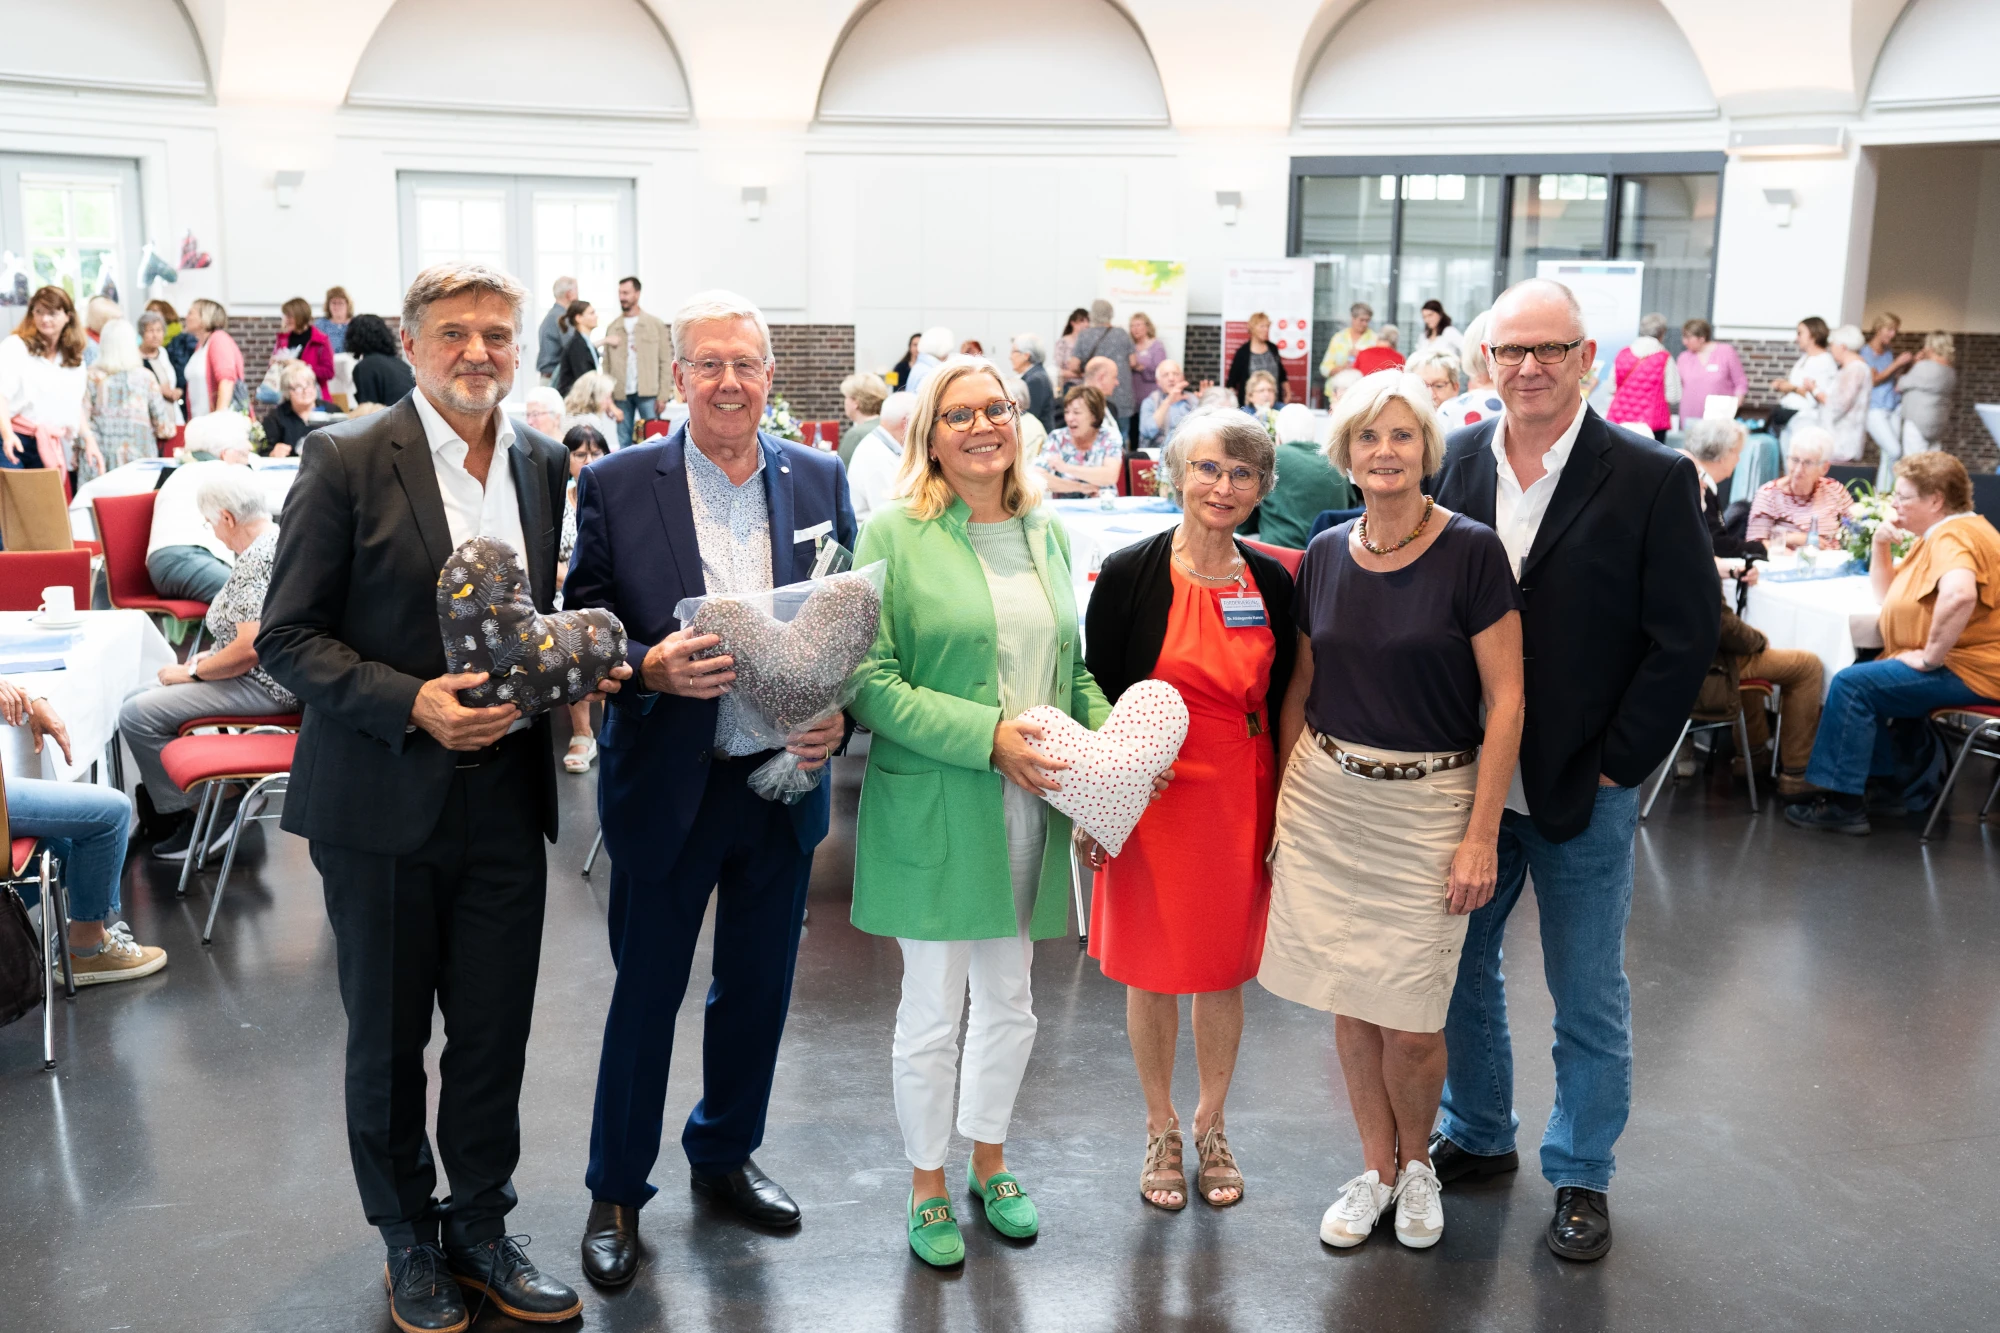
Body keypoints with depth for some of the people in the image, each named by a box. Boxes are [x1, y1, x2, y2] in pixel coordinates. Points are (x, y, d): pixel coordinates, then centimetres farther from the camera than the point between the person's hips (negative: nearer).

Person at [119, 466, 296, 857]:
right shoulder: (274, 539, 11)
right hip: (260, 677, 11)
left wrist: (193, 672, -12)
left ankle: (197, 818, -4)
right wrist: (214, 657, 13)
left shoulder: (258, 558, -21)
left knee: (136, 715, -13)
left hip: (261, 687, -11)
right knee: (137, 701, 13)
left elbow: (250, 650, -26)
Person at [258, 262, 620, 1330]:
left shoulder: (541, 463, 6)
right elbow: (286, 639, -10)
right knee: (387, 1039, 13)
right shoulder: (346, 460, -10)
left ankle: (481, 1223, 33)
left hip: (505, 796, 4)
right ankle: (410, 1240, 34)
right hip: (383, 800, -4)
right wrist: (411, 703, -22)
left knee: (495, 1032, 12)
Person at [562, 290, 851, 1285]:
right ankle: (616, 1191, 28)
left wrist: (838, 712, -11)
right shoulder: (615, 487, -6)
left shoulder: (820, 480, 2)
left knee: (758, 987, 17)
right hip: (666, 783, -3)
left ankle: (724, 1155, 39)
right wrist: (652, 667, -25)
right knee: (645, 991, 9)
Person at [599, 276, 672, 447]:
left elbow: (665, 360, 1)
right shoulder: (613, 328, 12)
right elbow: (606, 364, 11)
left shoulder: (655, 324, 5)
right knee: (624, 443, 5)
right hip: (621, 394, 3)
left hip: (648, 394, -3)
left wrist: (663, 395, -7)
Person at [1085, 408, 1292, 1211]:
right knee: (1154, 970, 9)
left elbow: (1281, 702, 9)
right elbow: (1097, 695, -5)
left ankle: (1211, 1126, 34)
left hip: (1242, 800, 3)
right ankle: (1161, 1130, 29)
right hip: (1154, 801, -3)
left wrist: (1285, 813, 7)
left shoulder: (1271, 583, 2)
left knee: (1226, 969, 13)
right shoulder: (1130, 574, -9)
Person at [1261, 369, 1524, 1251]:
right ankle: (1376, 1168, 31)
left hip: (1430, 802, -3)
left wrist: (1482, 835, -11)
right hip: (1327, 797, 4)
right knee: (1349, 1004, 9)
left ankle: (1416, 1161, 27)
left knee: (1411, 1022, -2)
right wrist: (1285, 800, 8)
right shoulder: (1326, 555, 4)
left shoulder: (1470, 551, -9)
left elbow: (1506, 700, -9)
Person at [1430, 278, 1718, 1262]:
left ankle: (1581, 1174, 30)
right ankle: (1477, 1134, 39)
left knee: (1588, 998, 10)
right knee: (1459, 965, 18)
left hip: (1582, 788, -3)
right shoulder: (1455, 462, -1)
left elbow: (1686, 637, -10)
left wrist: (1616, 766, -11)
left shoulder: (1652, 480, -11)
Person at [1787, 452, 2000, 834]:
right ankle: (1909, 784, 25)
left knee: (1853, 683, -16)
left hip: (1968, 673, -11)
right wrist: (1881, 544, 9)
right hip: (1960, 664, 11)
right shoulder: (1937, 533, 17)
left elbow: (1959, 595, -39)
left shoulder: (1953, 537, -17)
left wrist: (1930, 656, -29)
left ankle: (1842, 803, -12)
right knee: (1877, 680, 26)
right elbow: (1885, 595, 25)